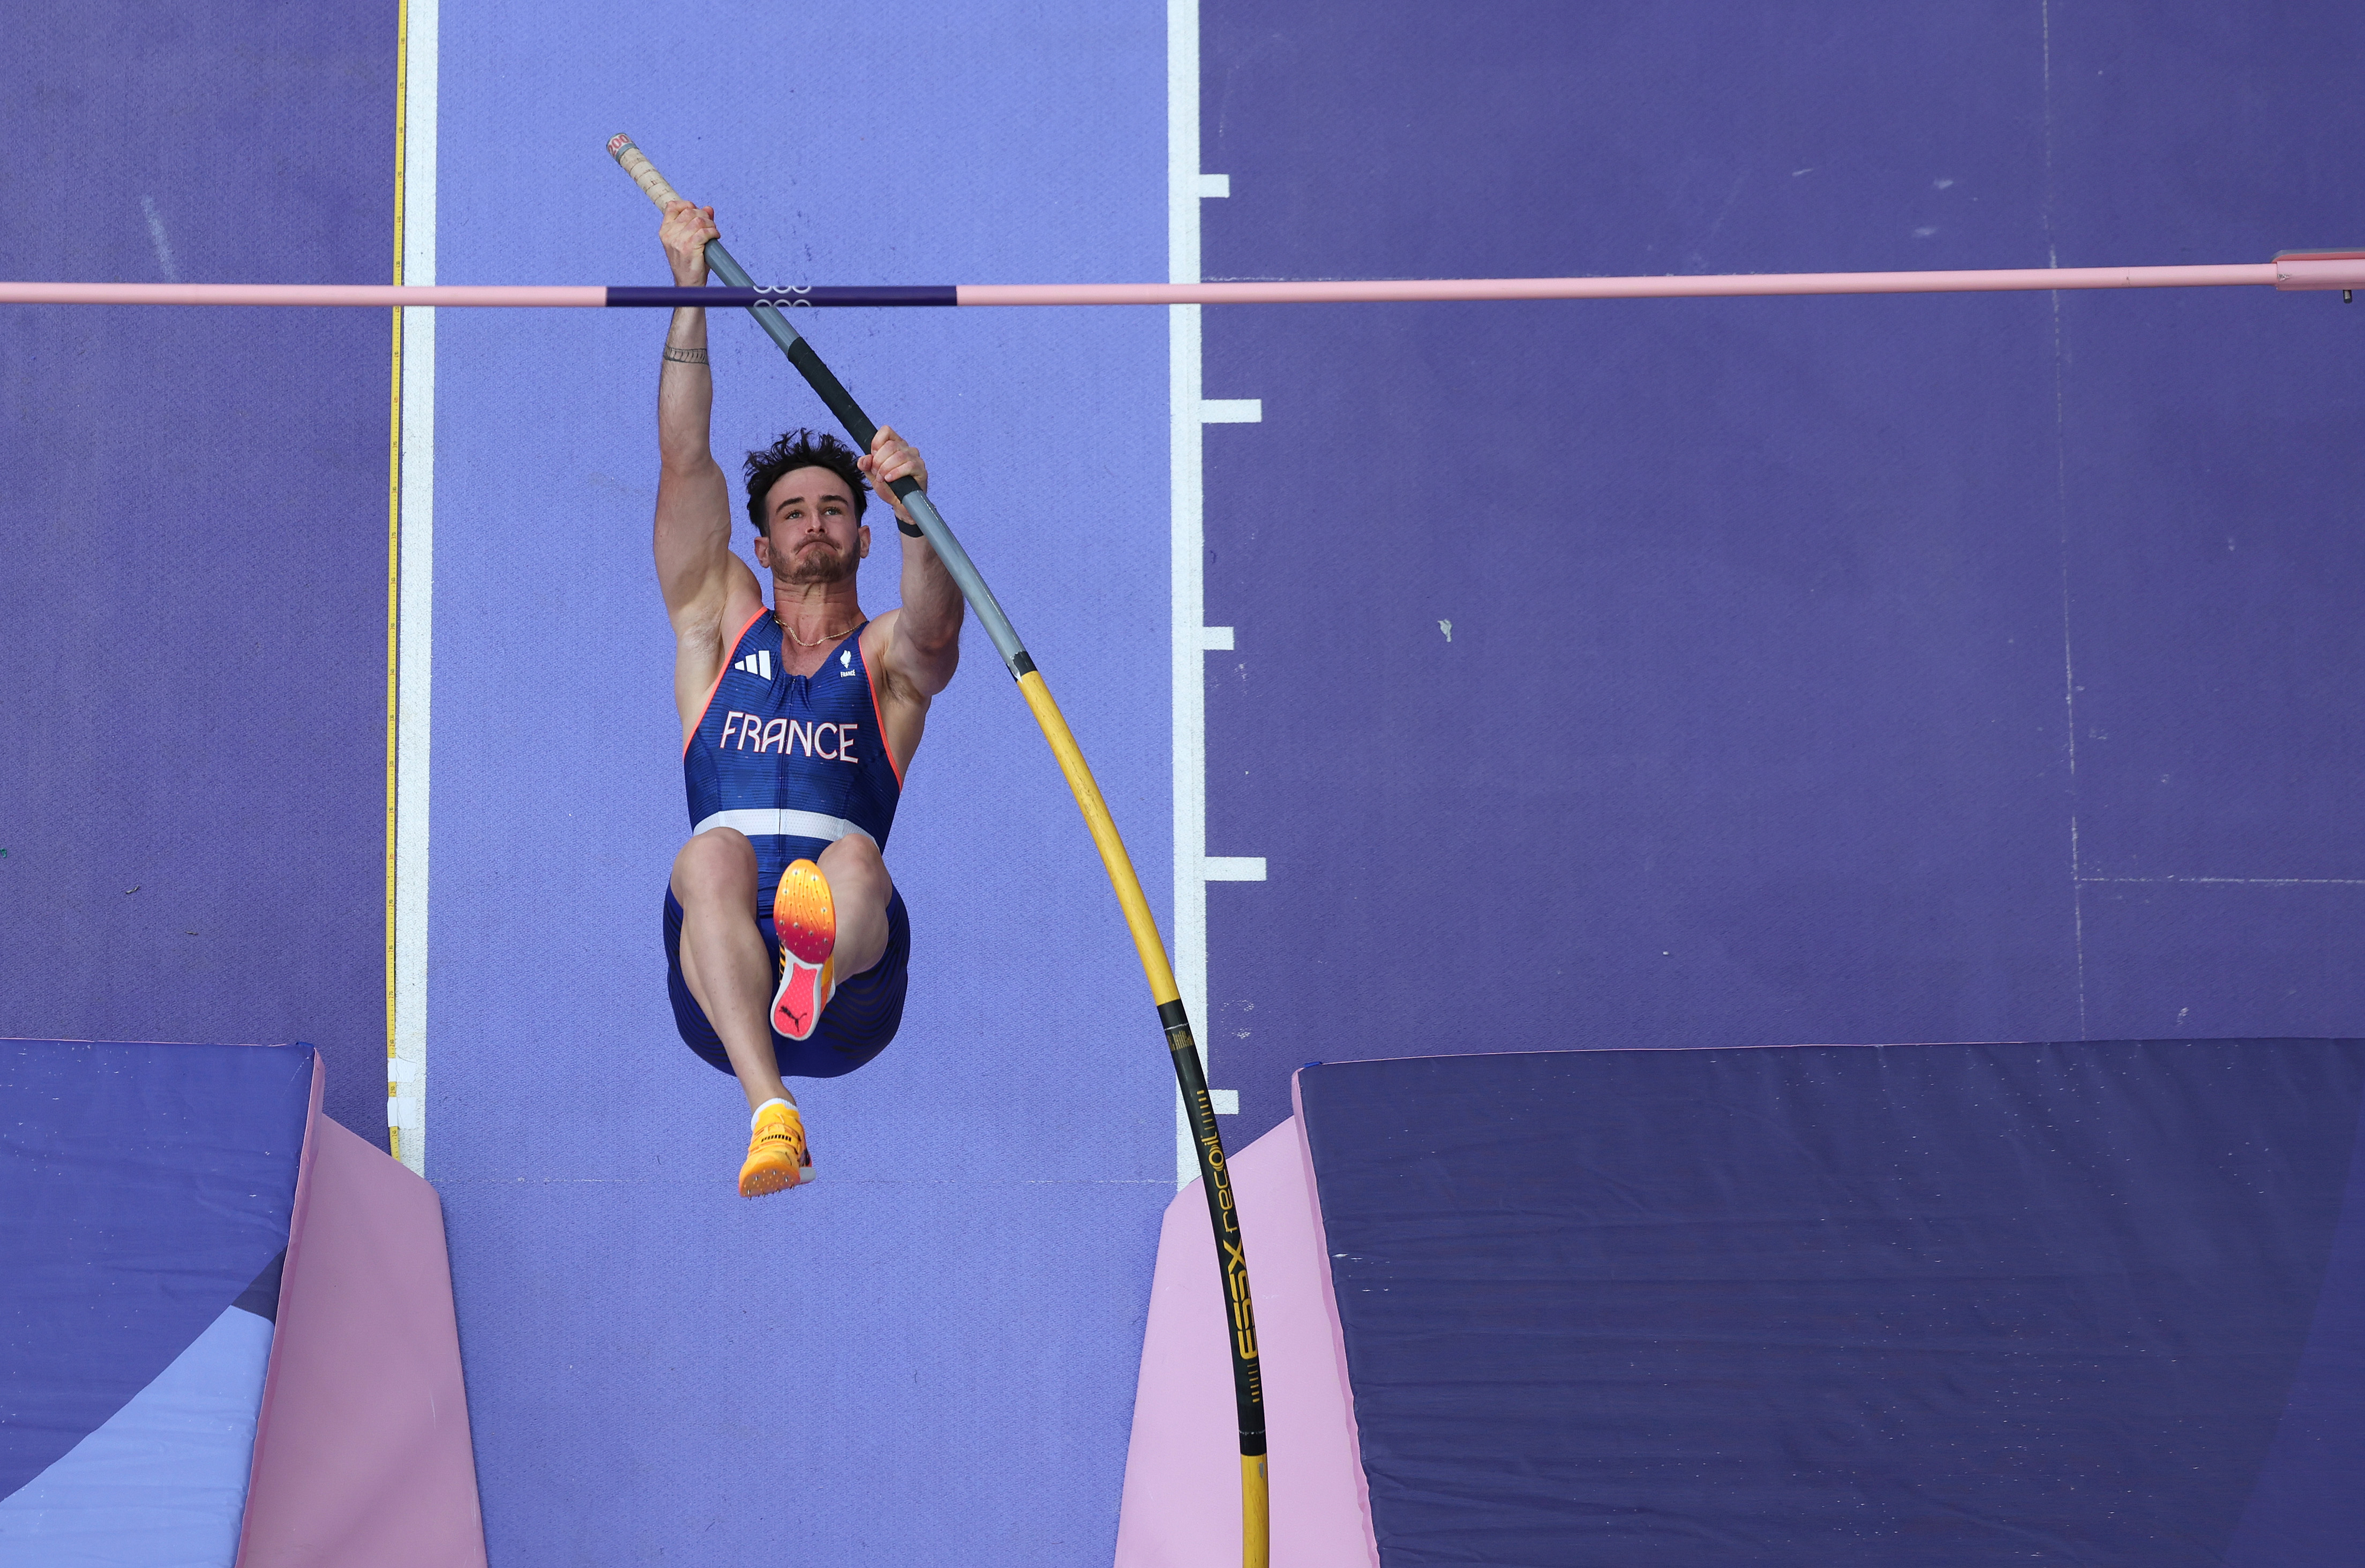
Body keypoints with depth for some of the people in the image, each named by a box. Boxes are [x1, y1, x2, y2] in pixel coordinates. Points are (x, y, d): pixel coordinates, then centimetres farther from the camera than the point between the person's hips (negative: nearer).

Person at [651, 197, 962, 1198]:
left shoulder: (890, 654, 21)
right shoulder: (720, 624, 27)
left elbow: (935, 631, -5)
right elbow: (684, 465, 16)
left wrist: (913, 509, -25)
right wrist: (690, 297, 8)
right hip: (714, 983, 1)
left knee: (853, 860, -33)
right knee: (711, 856, -32)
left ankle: (823, 957, -70)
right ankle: (772, 1115, -52)